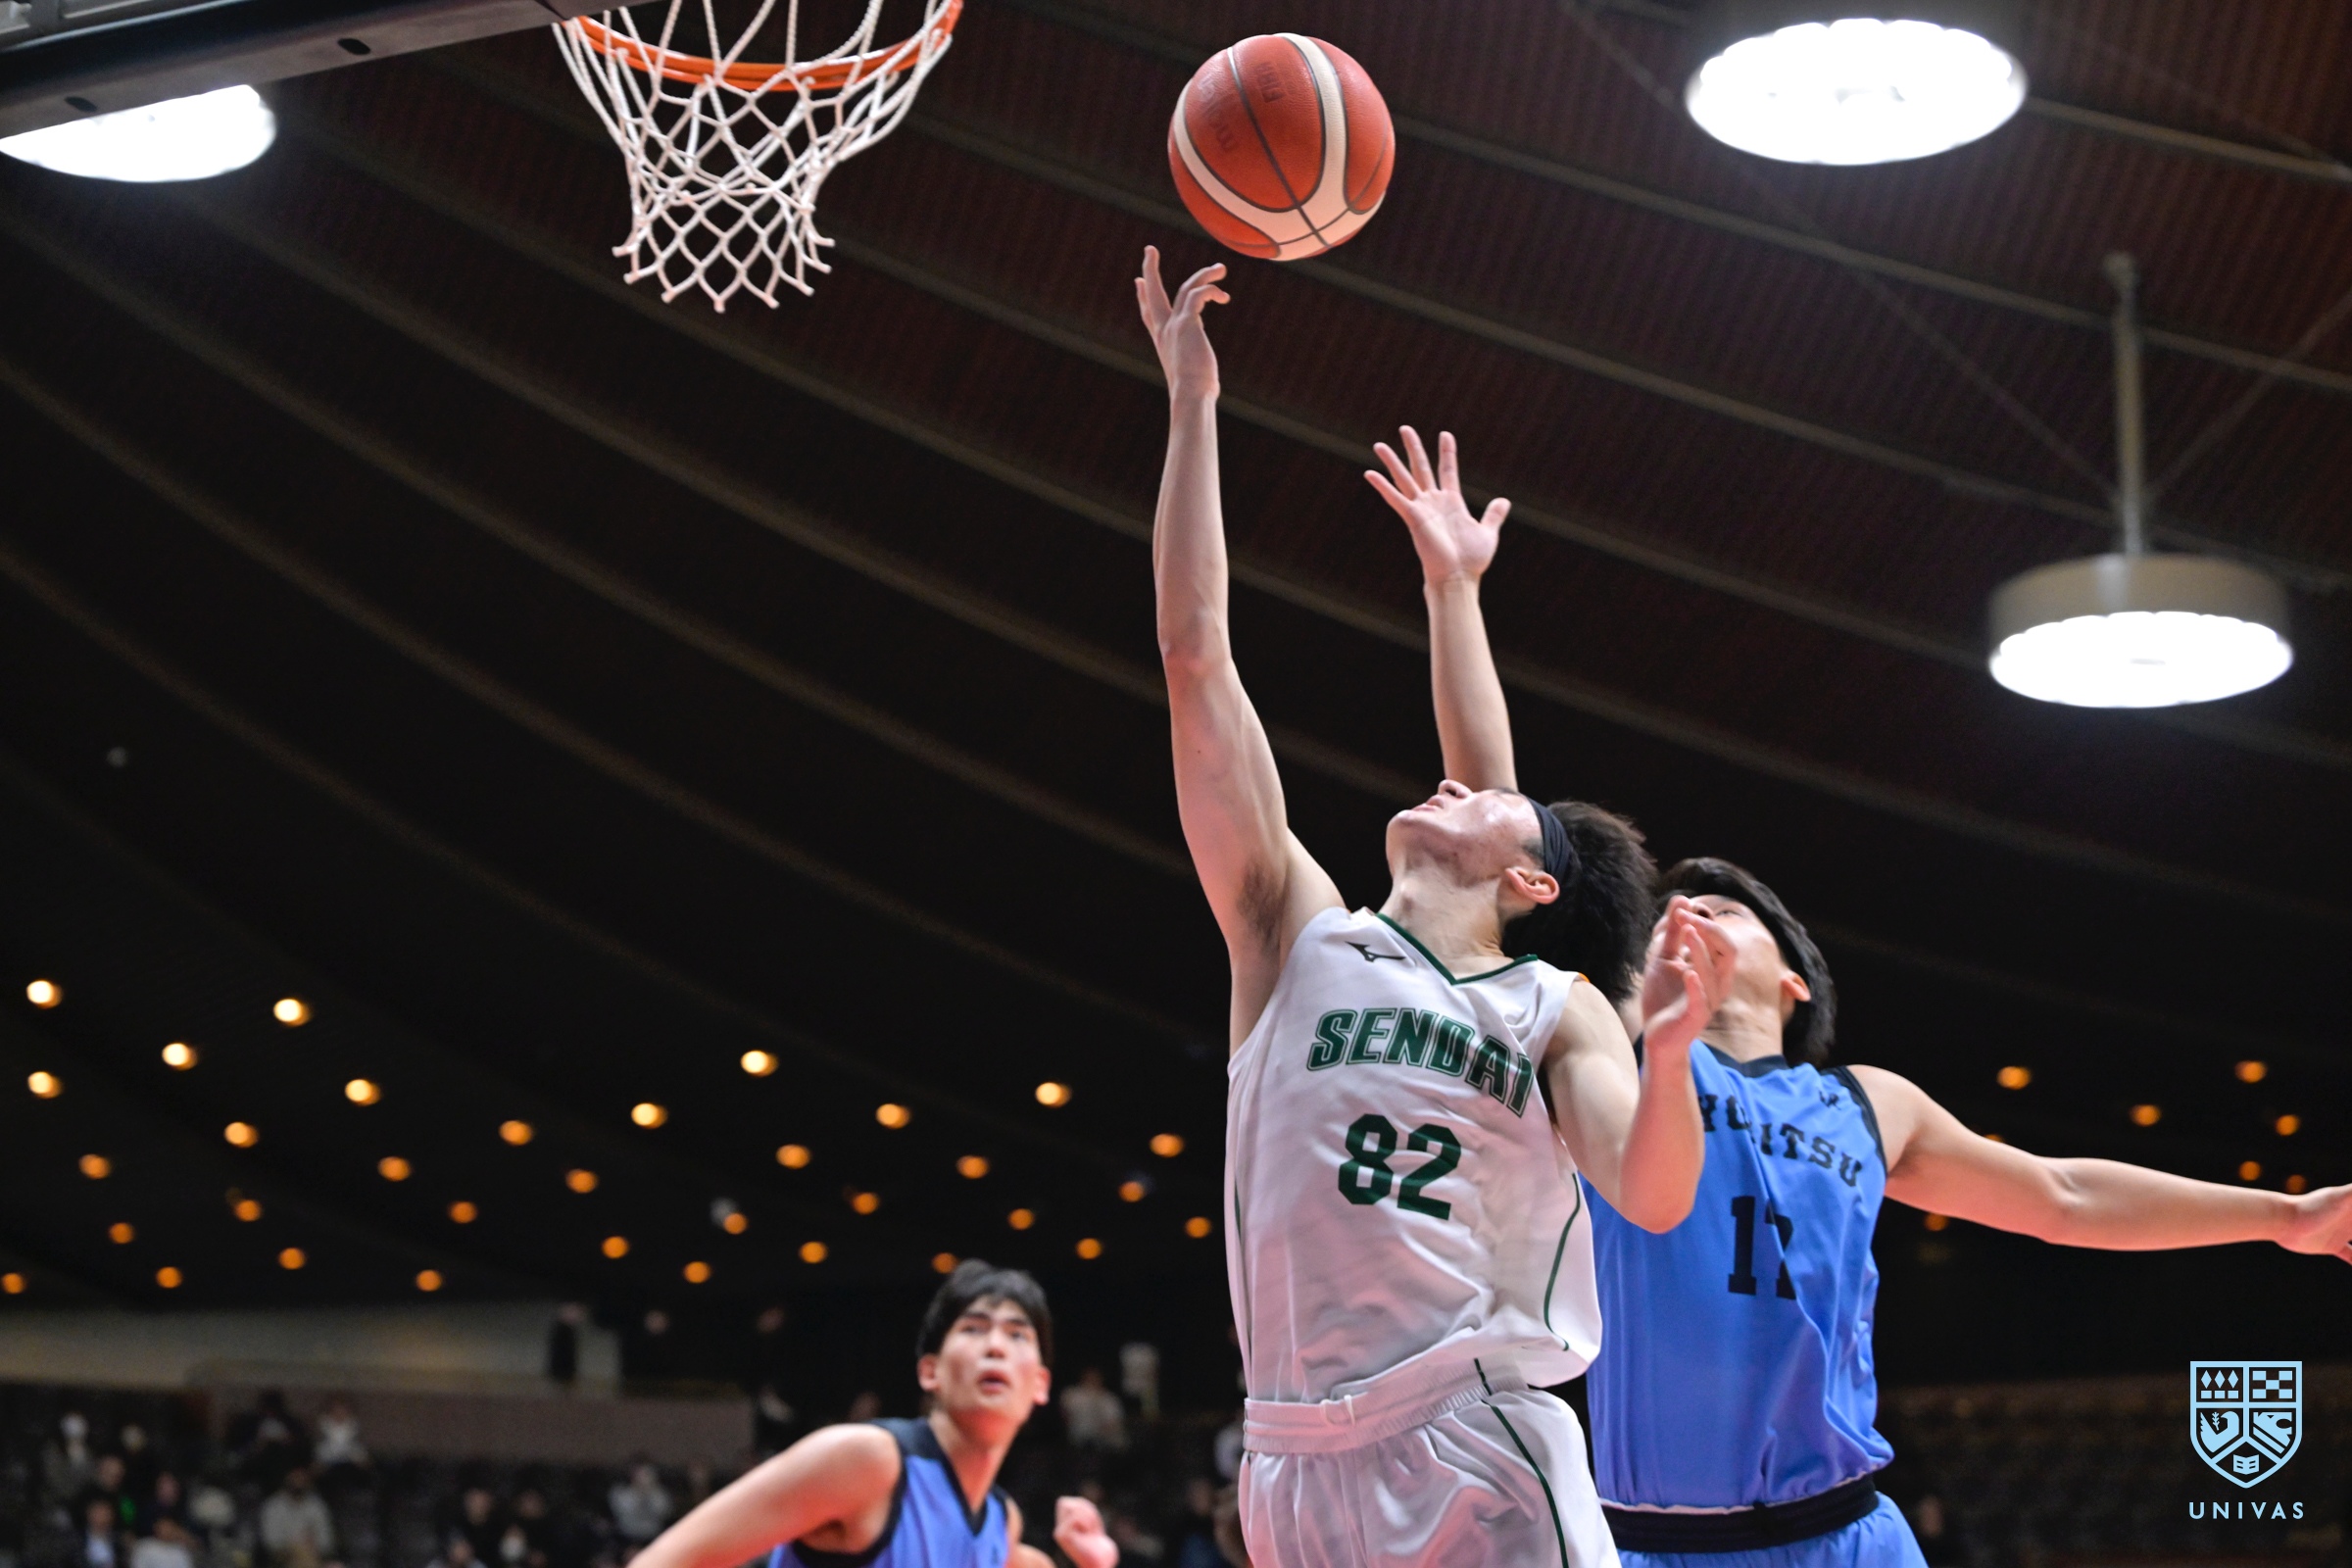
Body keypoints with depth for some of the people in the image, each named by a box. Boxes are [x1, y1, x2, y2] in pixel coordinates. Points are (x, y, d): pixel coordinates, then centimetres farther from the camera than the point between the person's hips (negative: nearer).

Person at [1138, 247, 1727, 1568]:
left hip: (1482, 1458, -1)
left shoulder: (1558, 1010, 11)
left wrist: (1670, 1049, -24)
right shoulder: (1301, 937, 12)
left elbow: (1654, 1199, -5)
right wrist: (1193, 404, 5)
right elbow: (1197, 660, 7)